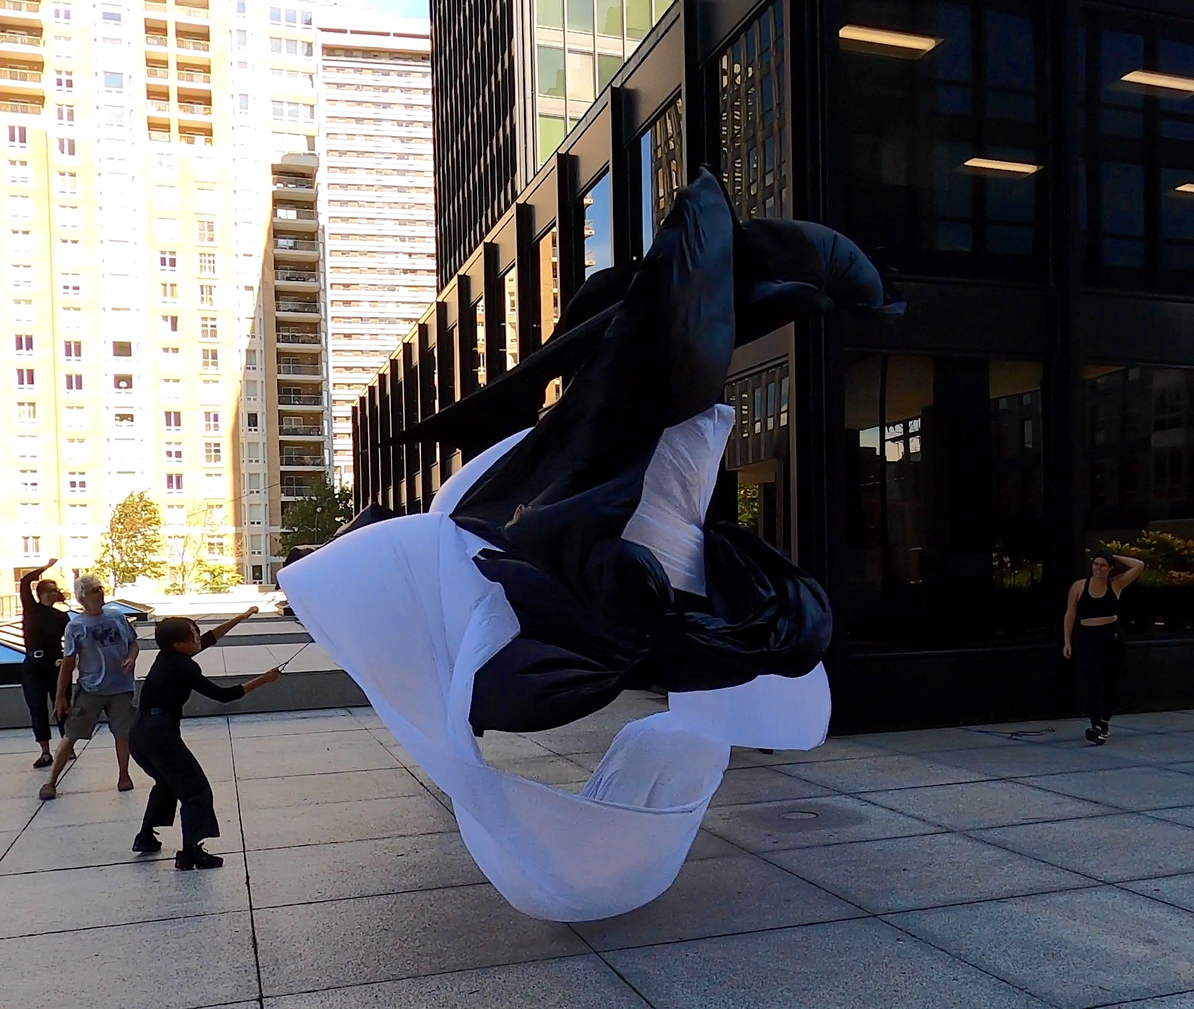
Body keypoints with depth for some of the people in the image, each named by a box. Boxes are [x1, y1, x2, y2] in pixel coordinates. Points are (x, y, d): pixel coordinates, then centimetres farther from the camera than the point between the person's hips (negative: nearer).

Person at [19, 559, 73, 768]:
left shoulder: (62, 616, 2)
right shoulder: (30, 609, 1)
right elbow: (25, 582, -7)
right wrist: (46, 566, -4)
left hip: (56, 664, 0)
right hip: (33, 666, 1)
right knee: (38, 709, 2)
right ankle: (45, 753, 8)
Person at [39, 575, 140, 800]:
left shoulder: (117, 616, 3)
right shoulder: (75, 626, -7)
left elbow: (134, 644, 12)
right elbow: (68, 663, -3)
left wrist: (131, 659, -10)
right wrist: (60, 697, -3)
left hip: (121, 688, 2)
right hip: (89, 689, -2)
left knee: (122, 733, 8)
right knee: (71, 736, 0)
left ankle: (124, 777, 25)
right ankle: (51, 782, 11)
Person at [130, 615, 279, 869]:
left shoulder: (167, 657, 11)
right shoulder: (182, 668, -12)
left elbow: (206, 640, 23)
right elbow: (222, 695, -12)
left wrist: (239, 619, 27)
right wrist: (262, 680, -7)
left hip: (139, 733, 9)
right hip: (161, 734, -9)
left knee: (167, 782, 31)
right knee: (196, 789, -4)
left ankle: (146, 836, 36)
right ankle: (190, 851, -12)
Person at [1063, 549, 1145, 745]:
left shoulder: (1116, 584, 4)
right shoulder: (1079, 586, 1)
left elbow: (1139, 565, -3)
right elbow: (1070, 615, 4)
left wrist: (1115, 557, 1)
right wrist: (1067, 641, 0)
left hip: (1112, 636, 2)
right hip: (1087, 637, -2)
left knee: (1111, 681, 11)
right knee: (1093, 682, -11)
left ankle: (1105, 721, 30)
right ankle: (1096, 726, -18)